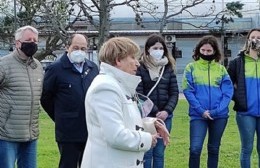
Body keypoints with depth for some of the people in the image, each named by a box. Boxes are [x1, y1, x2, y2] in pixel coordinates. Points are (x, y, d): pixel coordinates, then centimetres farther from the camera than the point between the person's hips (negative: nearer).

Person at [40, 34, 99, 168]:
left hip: (91, 131, 5)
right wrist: (60, 117, 4)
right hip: (68, 133, -5)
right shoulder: (55, 69, -7)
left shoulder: (93, 68, 8)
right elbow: (45, 98, -2)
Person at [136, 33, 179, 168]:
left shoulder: (168, 67, 10)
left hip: (165, 116, 4)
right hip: (146, 116, -4)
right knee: (147, 153, -2)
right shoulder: (140, 67, -3)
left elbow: (174, 93, 6)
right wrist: (155, 113, -12)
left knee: (159, 153, 9)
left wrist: (166, 111, -9)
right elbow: (139, 94, -8)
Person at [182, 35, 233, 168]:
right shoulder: (191, 67, 2)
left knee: (214, 149, 13)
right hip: (198, 115, -2)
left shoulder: (221, 69, 7)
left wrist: (216, 111, -13)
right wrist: (201, 111, -14)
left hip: (219, 116, 2)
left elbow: (228, 92, 0)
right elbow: (188, 91, -5)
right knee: (195, 149, -11)